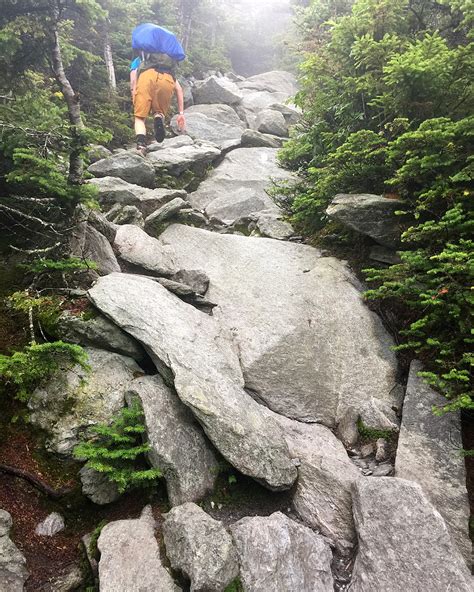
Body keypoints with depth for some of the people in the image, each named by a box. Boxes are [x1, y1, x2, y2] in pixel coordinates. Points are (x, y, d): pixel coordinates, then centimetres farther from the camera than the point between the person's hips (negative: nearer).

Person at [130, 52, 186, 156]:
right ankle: (159, 117, -13)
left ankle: (141, 145, -20)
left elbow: (133, 81, 17)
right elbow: (179, 89, 28)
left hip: (146, 76, -2)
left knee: (140, 117, 7)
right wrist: (181, 113, 22)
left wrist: (135, 103, 11)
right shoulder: (169, 68, 43)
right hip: (167, 79, 2)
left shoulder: (138, 61, 39)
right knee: (159, 112, 23)